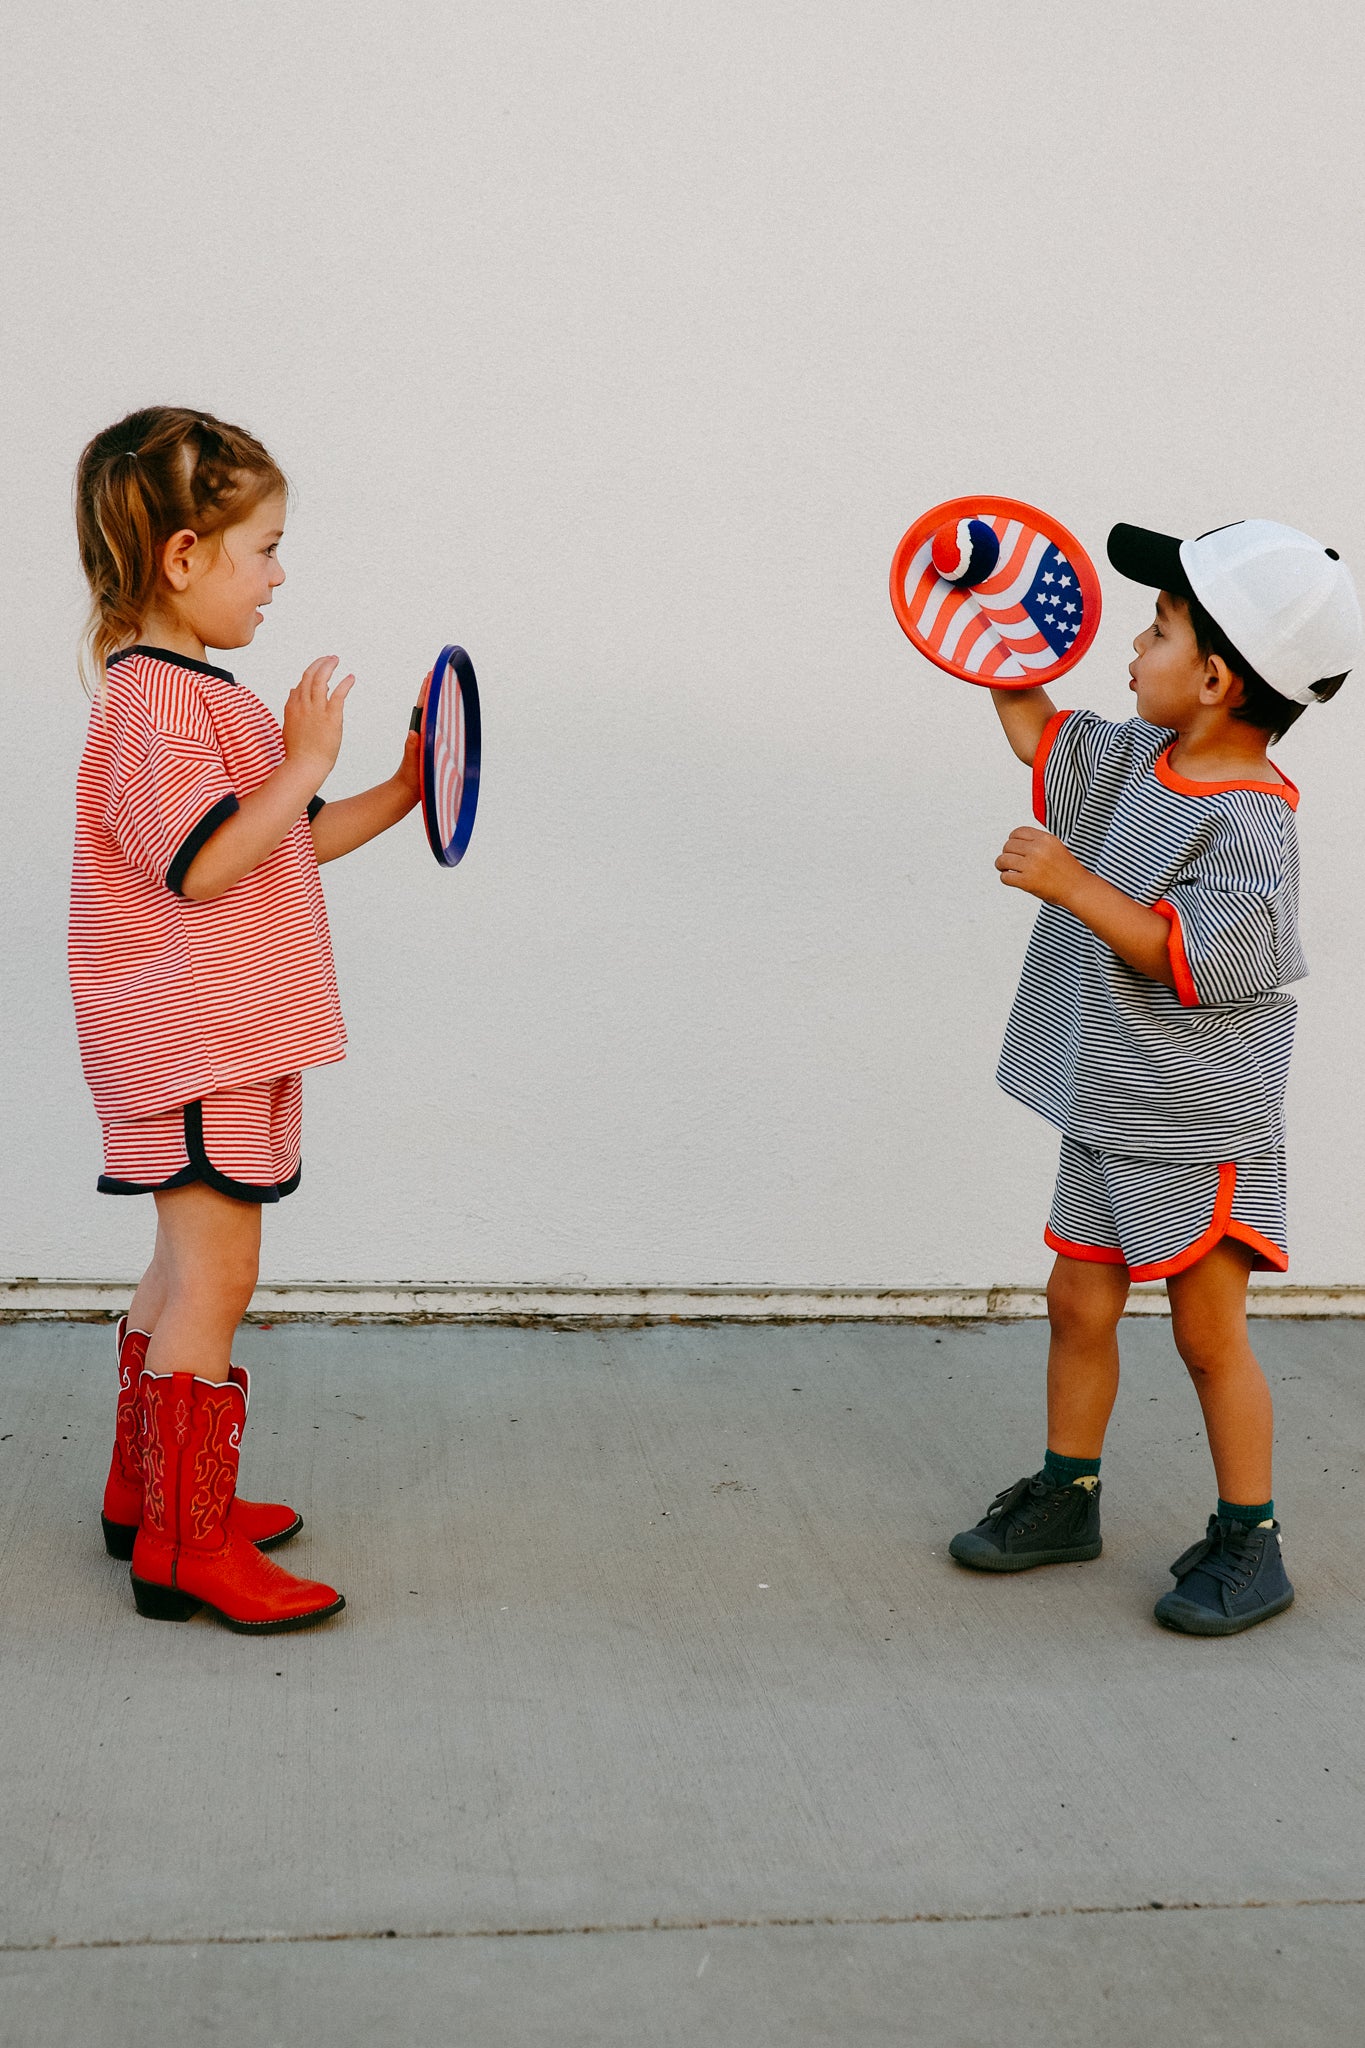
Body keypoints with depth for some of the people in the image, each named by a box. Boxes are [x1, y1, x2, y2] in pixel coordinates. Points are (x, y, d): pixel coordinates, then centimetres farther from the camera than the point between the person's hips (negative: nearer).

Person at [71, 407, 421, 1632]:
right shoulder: (156, 700, -17)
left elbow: (281, 847, 20)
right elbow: (205, 865, -26)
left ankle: (151, 1493, 30)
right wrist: (302, 766, -22)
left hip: (229, 1036, 11)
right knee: (214, 1279, -7)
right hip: (193, 1042, -11)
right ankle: (184, 1547, 1)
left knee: (190, 1270, 18)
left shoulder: (195, 693, 16)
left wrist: (398, 795, 13)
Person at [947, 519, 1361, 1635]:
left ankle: (1249, 1543, 16)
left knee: (1210, 1333, 1)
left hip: (1200, 1132, -8)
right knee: (1079, 1302, 14)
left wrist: (1074, 884, -28)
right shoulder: (1137, 760, 4)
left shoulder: (1246, 821, -21)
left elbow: (1197, 961, -29)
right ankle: (1067, 1494, 31)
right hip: (1111, 1115, 8)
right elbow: (1039, 731, 21)